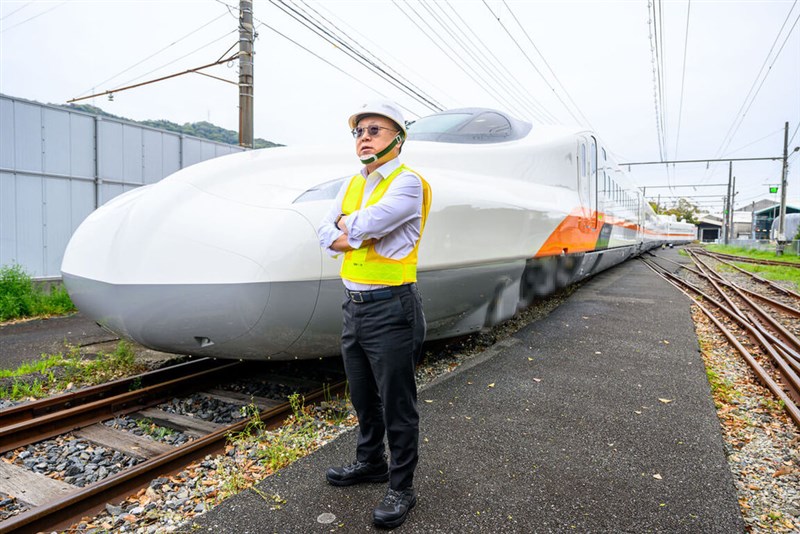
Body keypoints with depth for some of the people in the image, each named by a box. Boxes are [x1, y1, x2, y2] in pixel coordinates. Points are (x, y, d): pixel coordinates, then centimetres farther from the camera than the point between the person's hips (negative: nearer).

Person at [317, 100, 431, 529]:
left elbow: (365, 224, -23)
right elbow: (325, 232, 6)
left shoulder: (408, 182, -11)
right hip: (354, 305, 8)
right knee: (363, 397, 22)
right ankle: (370, 462, 42)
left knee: (396, 405, 5)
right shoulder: (353, 184, 13)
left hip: (390, 309, -8)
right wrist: (356, 239, -12)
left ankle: (401, 487, 23)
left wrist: (347, 225, -2)